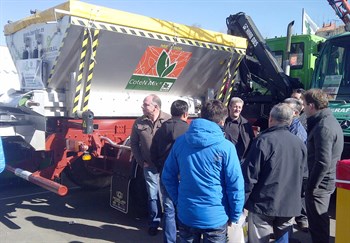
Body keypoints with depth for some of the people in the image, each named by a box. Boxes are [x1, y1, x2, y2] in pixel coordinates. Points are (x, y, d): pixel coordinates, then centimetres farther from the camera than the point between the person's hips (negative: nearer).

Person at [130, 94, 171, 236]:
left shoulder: (169, 120, -10)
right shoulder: (139, 122, -1)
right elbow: (133, 143, 8)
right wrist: (141, 162, 2)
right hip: (150, 167, 2)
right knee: (153, 196, 11)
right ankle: (154, 223, 28)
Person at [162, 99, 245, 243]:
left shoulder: (180, 142, -4)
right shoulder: (225, 147, -16)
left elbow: (167, 177, 2)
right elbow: (236, 185, -14)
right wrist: (234, 215, 0)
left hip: (186, 214, 3)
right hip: (215, 217, -3)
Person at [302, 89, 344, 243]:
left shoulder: (323, 127, -22)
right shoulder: (329, 121, 10)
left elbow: (323, 163, -27)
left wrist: (311, 186, -19)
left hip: (320, 183, -10)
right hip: (326, 181, 10)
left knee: (317, 224, 2)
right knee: (319, 221, 22)